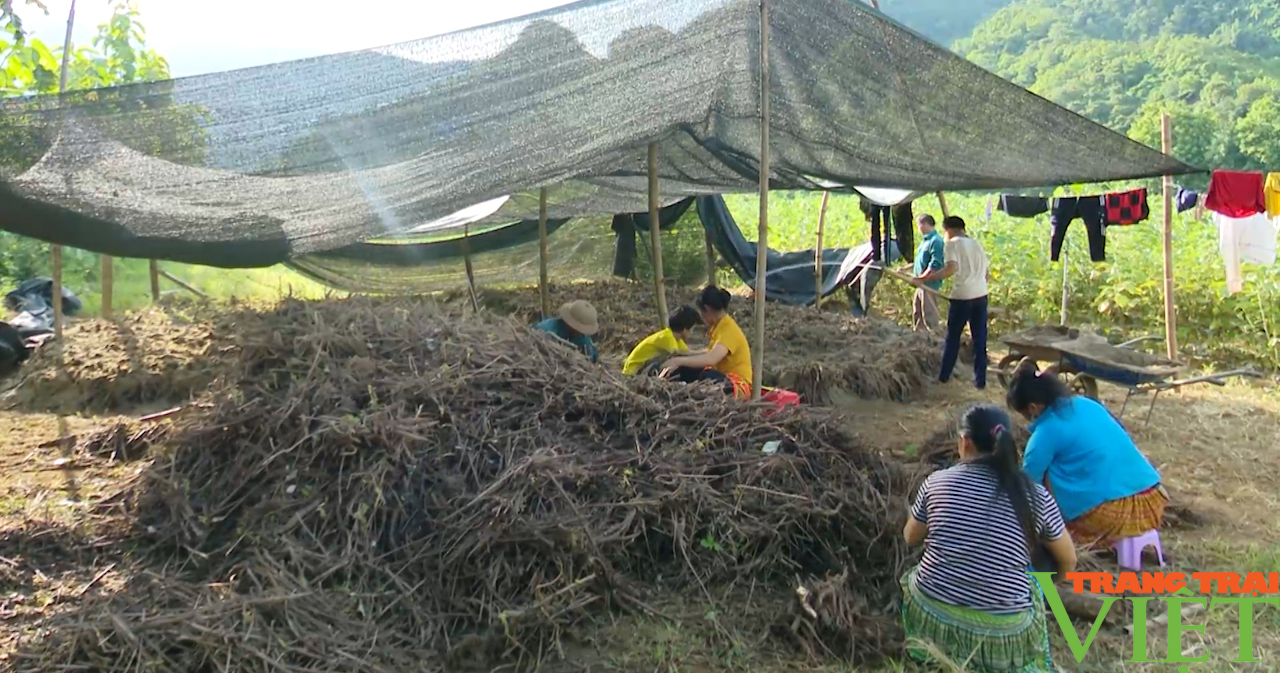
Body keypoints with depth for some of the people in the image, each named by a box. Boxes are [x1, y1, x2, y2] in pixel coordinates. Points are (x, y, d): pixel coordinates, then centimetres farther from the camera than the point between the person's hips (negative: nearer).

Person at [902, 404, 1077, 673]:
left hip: (932, 618, 0)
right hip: (1003, 635, 0)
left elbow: (911, 538, 14)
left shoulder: (937, 481, -2)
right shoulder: (1035, 496, -4)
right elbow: (1069, 561, 13)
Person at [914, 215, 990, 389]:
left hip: (962, 296, -5)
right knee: (980, 339, 8)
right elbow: (988, 275, 18)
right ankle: (980, 380, 10)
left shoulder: (952, 243, -2)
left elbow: (951, 269, -19)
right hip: (981, 295, 5)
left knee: (953, 337, 8)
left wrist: (923, 280, -19)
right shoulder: (976, 244, 18)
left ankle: (944, 376, 16)